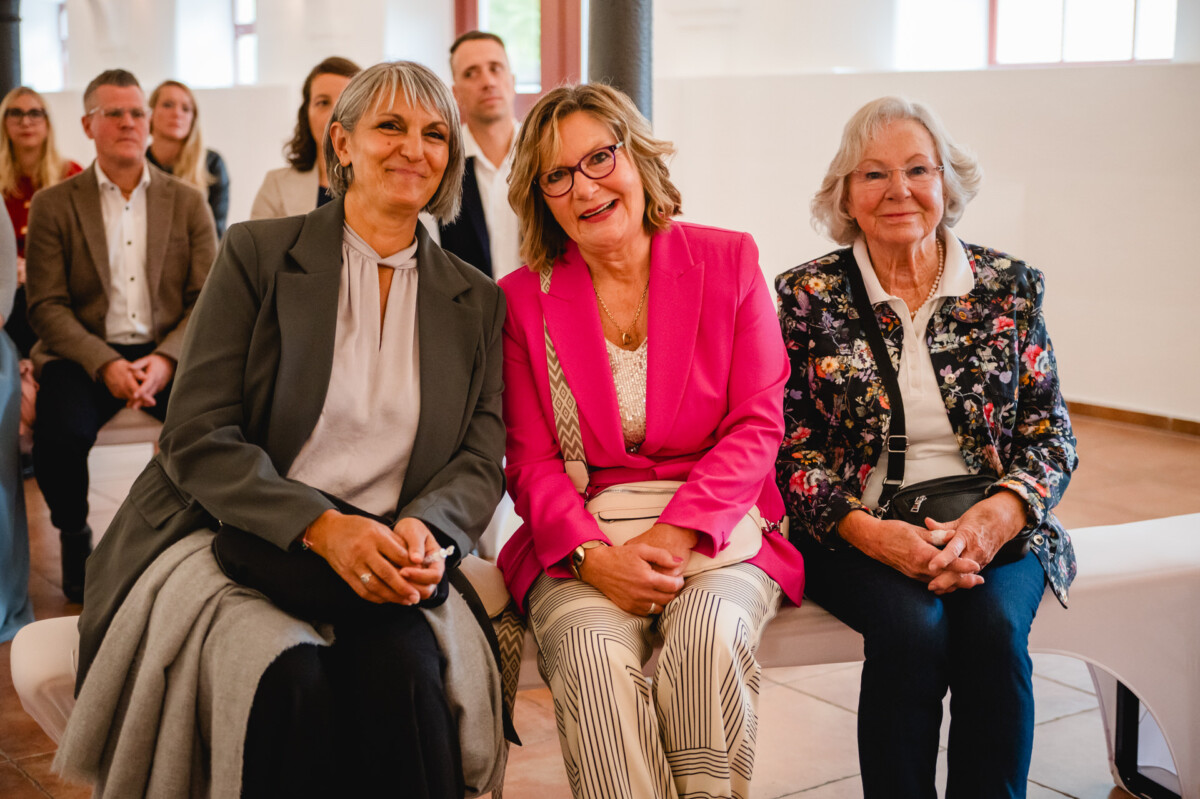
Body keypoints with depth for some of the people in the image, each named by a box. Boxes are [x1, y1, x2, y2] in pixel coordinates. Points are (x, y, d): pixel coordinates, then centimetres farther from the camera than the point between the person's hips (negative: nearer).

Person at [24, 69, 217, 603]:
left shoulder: (188, 202, 10)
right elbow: (47, 306, -2)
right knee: (60, 433, -31)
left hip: (168, 353, 1)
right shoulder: (54, 205, 6)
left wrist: (166, 359, -17)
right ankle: (74, 538, 1)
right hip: (84, 354, -1)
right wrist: (104, 364, -18)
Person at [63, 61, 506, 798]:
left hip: (379, 555, 2)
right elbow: (197, 437, -3)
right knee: (288, 678, -33)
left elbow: (482, 458, 8)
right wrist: (319, 525, -19)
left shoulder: (476, 301, 15)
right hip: (238, 536, -2)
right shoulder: (257, 254, 5)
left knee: (405, 669, -32)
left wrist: (424, 529, -16)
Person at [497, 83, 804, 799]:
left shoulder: (728, 262, 5)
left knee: (710, 626, -31)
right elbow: (531, 464, 3)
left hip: (717, 530, 0)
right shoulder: (524, 298, 6)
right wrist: (594, 555, -17)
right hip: (580, 543, 1)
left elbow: (756, 427, 0)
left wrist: (673, 537, -14)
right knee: (592, 644, -30)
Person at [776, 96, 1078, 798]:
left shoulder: (1009, 288, 7)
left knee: (994, 626, -28)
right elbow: (789, 448, -1)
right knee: (912, 627, -29)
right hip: (853, 534, -1)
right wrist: (872, 531, -17)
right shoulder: (807, 295, 2)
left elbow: (1051, 432, 5)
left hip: (989, 527, 2)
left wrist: (996, 516, -15)